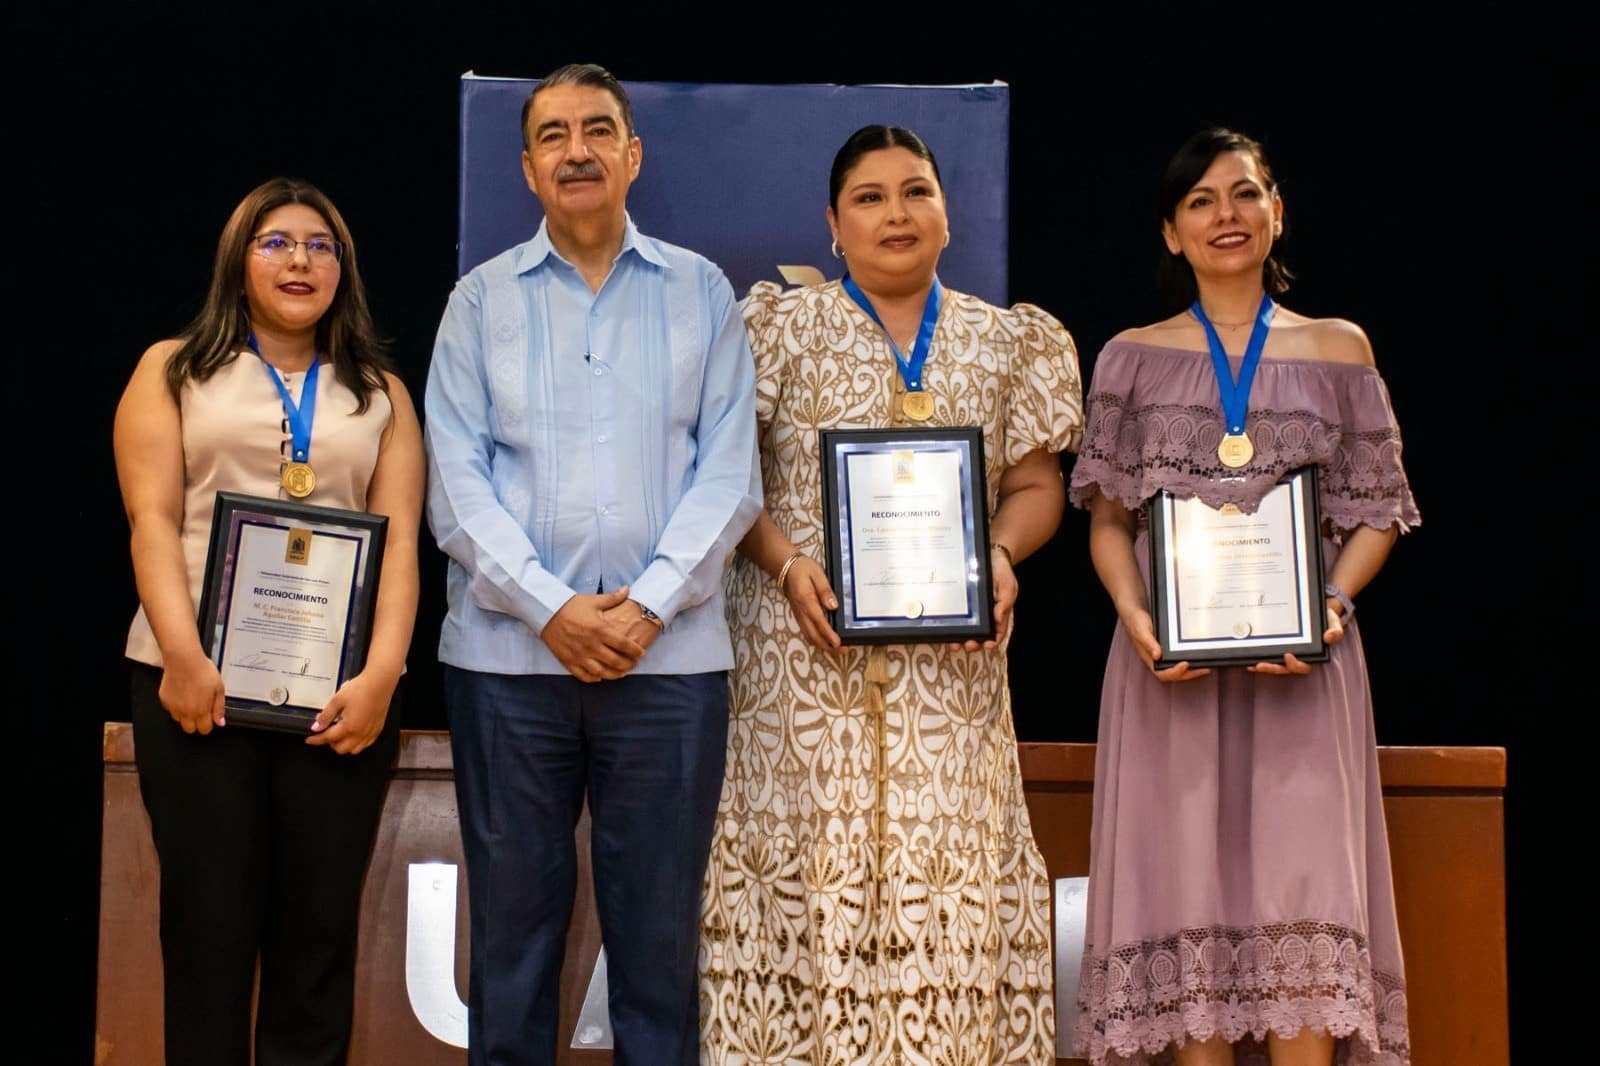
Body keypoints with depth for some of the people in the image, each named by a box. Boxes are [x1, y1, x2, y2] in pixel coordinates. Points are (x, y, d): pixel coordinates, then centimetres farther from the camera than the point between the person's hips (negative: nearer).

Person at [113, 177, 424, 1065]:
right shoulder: (174, 371, 11)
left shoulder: (381, 392, 16)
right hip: (199, 679, -1)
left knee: (319, 926, 1)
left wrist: (381, 673, -10)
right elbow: (151, 518, 0)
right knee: (208, 918, -1)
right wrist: (183, 655, -14)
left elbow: (399, 539, 5)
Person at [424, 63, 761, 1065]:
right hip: (510, 649, 0)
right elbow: (458, 479, 1)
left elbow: (728, 472, 2)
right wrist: (551, 608, -10)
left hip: (670, 652, 0)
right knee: (513, 919, 6)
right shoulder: (482, 298, 8)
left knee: (658, 925, 4)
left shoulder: (702, 292, 8)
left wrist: (646, 605, -10)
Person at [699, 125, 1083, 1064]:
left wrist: (1003, 555, -8)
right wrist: (786, 565, -13)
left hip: (951, 660, 2)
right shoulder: (785, 330, 6)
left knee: (952, 872, -2)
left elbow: (1035, 482, 12)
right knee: (811, 859, -3)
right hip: (807, 651, -2)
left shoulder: (1006, 342, 12)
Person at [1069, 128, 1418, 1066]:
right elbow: (1108, 518, 8)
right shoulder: (1134, 356, 10)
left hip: (1301, 660, 0)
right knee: (1187, 883, -1)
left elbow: (1376, 515, 9)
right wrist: (1136, 617, -11)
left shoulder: (1338, 349, 10)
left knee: (1301, 885, -7)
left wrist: (1334, 604, -11)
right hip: (1171, 661, 0)